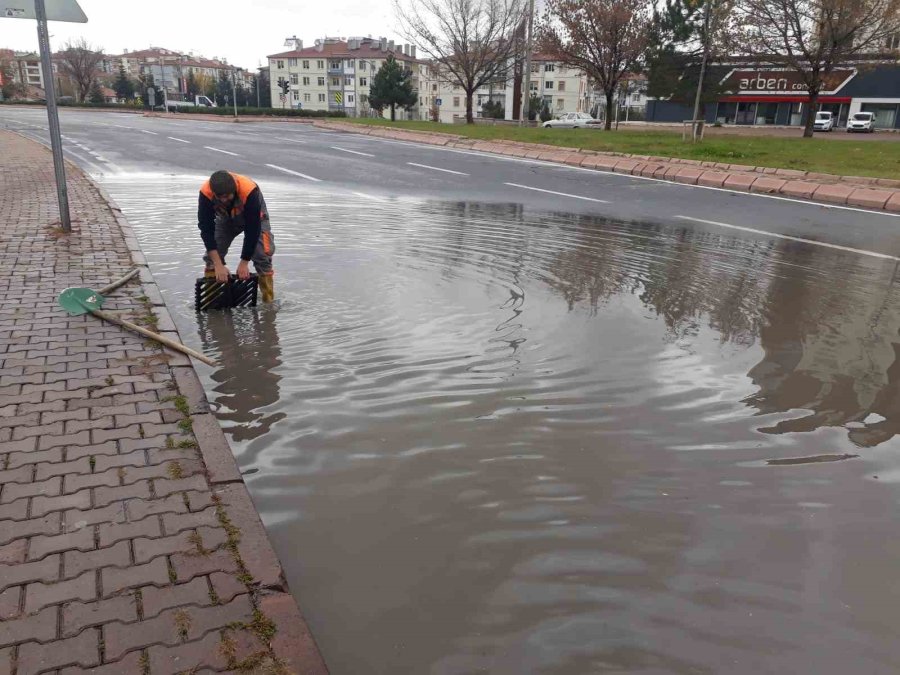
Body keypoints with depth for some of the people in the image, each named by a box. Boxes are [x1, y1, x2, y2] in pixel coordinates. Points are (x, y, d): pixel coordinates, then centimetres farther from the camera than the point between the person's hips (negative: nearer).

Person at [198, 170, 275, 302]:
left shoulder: (249, 191, -43)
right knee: (211, 256, -10)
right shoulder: (206, 192, -35)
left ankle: (269, 301, -7)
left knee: (262, 255, -18)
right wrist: (218, 265, -35)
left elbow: (252, 230, -34)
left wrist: (244, 263, -28)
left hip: (254, 218, -2)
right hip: (226, 219, 3)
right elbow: (206, 229, -31)